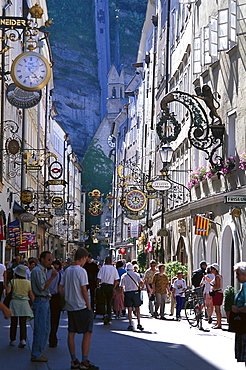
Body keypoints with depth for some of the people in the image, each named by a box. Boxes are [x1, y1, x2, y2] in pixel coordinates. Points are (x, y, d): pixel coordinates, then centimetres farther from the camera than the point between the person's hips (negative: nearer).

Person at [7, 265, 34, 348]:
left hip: (14, 302, -1)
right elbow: (31, 296, 2)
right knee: (23, 323, 3)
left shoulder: (13, 281, -5)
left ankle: (12, 340, 18)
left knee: (13, 322, 10)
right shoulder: (28, 283, 1)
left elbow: (8, 291, -12)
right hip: (24, 303, 1)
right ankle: (23, 339, -11)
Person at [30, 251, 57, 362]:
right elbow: (42, 287, -21)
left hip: (45, 302, 10)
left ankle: (39, 353, 19)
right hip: (40, 301, -10)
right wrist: (52, 277, -20)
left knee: (45, 329, 12)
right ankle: (36, 355, -3)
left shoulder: (43, 270, 19)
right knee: (40, 329, -8)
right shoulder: (37, 271, -13)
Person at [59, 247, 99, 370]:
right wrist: (88, 304, -7)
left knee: (71, 333, 10)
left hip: (70, 307, 8)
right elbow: (84, 290, -16)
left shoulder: (67, 271, 10)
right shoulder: (81, 271, -13)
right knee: (87, 333, -3)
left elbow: (61, 288, 12)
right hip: (81, 307, -8)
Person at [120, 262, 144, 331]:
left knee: (129, 310, 3)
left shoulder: (124, 276, 0)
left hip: (127, 293, 0)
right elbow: (141, 282, -11)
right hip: (135, 292, 0)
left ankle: (130, 325, -2)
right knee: (137, 309, 10)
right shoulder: (136, 275, 2)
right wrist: (140, 287, 8)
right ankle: (139, 324, 7)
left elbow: (121, 286, -5)